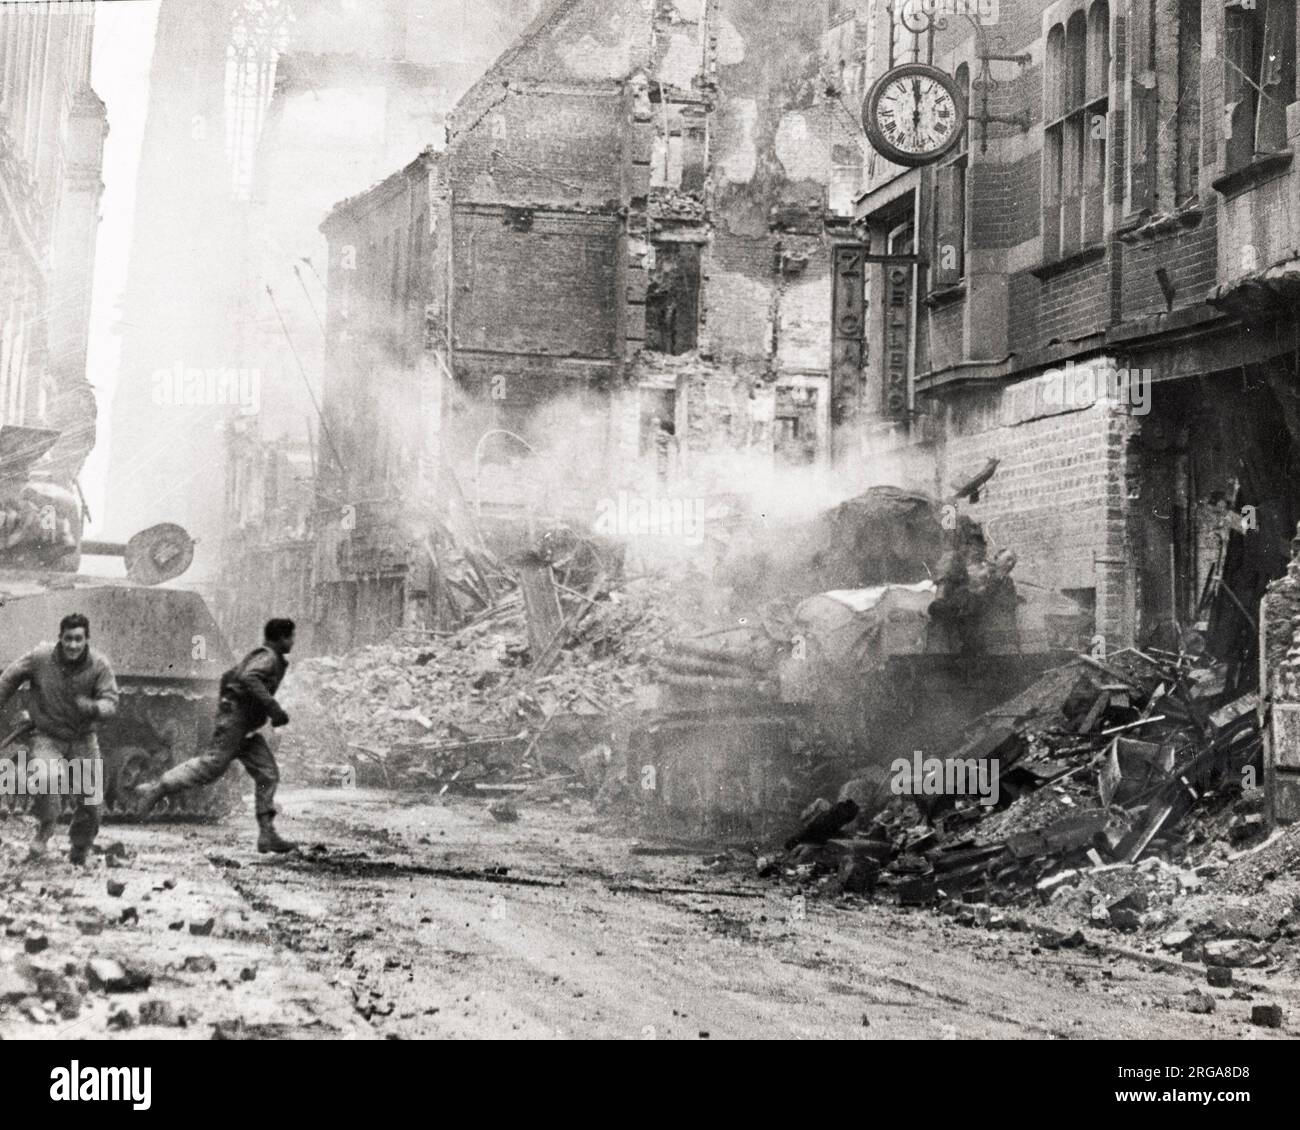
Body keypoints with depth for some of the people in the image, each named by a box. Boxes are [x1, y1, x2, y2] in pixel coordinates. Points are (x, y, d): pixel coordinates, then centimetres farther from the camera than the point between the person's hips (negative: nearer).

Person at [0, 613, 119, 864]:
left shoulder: (99, 666, -13)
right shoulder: (40, 657, -13)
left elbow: (111, 701, -14)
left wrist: (93, 708, -36)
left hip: (83, 739, 2)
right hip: (47, 737, -2)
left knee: (93, 800, -1)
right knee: (46, 777, -33)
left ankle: (79, 851, 24)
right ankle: (44, 830, -9)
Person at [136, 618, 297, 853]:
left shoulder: (257, 656, 21)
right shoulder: (268, 658, -10)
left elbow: (228, 677, 28)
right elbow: (249, 678, -29)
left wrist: (224, 704, 31)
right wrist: (273, 709, -30)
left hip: (246, 727, 10)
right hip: (235, 718, -10)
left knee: (268, 775, 3)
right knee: (211, 765, -14)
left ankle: (267, 835, -1)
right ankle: (155, 790, -6)